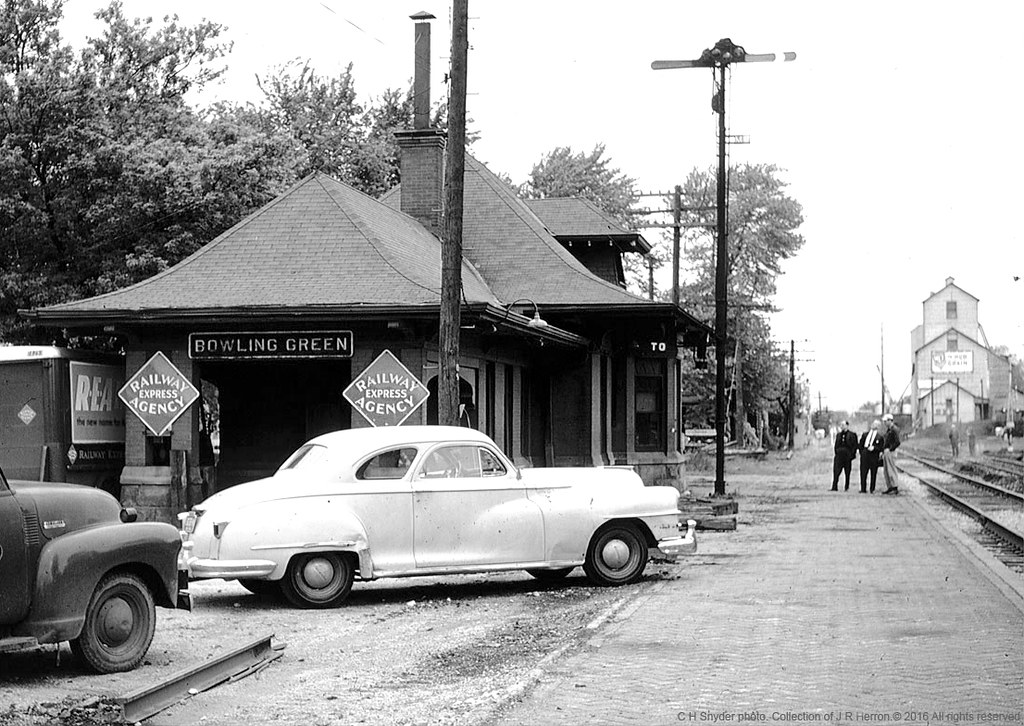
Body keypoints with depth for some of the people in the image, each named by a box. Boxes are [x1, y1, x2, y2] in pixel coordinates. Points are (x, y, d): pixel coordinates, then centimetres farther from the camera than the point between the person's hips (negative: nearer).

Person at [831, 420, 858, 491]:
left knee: (847, 473, 3)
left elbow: (855, 446, -2)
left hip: (847, 456, -4)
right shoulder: (838, 435, 16)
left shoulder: (852, 435, 1)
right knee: (836, 472, -5)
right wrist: (836, 453, 7)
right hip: (839, 455, 4)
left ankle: (847, 488, 9)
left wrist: (852, 454, -9)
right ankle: (834, 487, -6)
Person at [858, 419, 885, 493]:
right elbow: (861, 444, 19)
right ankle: (863, 489, 5)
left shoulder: (880, 435, 3)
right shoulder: (865, 434, 16)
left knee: (873, 473, 0)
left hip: (874, 455, -3)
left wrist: (874, 448, -17)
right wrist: (862, 452, 7)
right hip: (865, 453, 3)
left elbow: (881, 447, -4)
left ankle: (872, 490, 6)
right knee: (863, 472, 0)